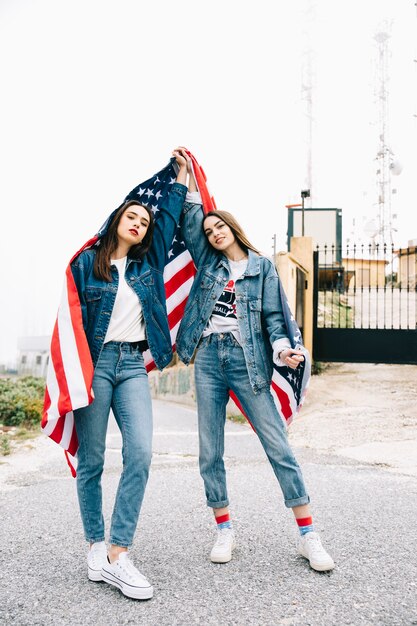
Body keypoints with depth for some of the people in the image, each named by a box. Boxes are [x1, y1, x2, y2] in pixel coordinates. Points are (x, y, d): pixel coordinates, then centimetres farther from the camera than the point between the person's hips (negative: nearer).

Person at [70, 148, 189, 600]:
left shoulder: (148, 263, 15)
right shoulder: (87, 263, 4)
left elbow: (169, 219, 22)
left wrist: (181, 176, 27)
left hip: (132, 365, 3)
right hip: (95, 362, -3)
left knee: (140, 453, -13)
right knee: (91, 460, 2)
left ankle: (117, 555, -7)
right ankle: (95, 545, 18)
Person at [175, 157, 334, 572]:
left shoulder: (261, 266, 8)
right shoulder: (207, 261, 15)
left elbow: (272, 315, 2)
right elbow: (190, 220, 11)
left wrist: (282, 348, -15)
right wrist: (188, 176, 11)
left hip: (246, 359, -3)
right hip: (208, 358, 3)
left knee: (278, 445, -5)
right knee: (210, 451, 4)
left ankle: (308, 536, 2)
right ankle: (225, 530, 17)